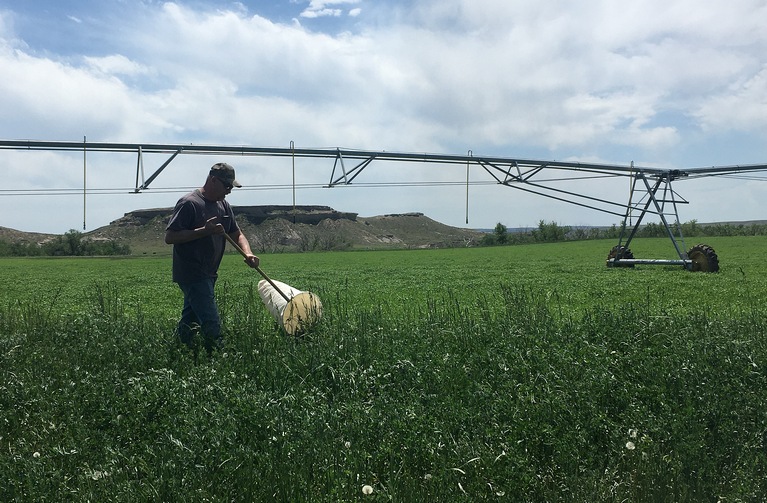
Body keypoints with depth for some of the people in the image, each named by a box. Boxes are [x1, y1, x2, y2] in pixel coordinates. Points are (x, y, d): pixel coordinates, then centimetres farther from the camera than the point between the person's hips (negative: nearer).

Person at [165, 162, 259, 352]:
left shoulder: (224, 205, 13)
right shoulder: (189, 203, -13)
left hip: (208, 275, 9)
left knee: (189, 322, 17)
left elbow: (237, 233, 15)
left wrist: (247, 253, -5)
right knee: (211, 324, -13)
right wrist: (205, 231, -22)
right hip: (191, 274, -8)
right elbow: (169, 237, -16)